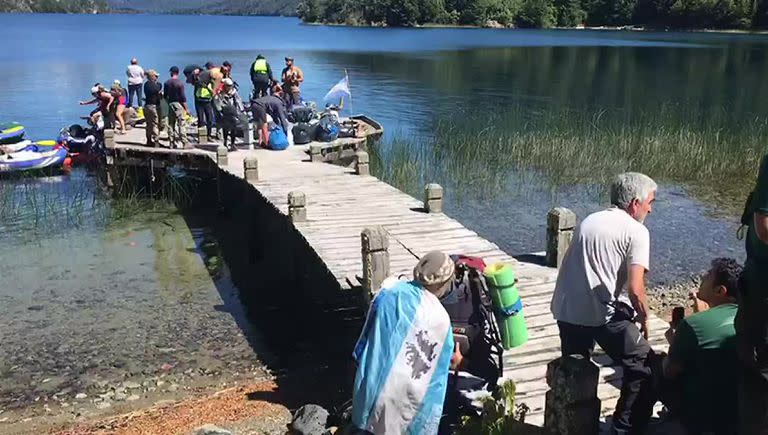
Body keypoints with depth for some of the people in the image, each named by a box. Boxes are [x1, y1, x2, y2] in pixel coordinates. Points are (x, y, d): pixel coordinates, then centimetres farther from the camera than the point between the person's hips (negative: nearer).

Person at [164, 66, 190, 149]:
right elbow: (182, 97, -12)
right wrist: (186, 108, -6)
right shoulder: (180, 83, -10)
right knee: (181, 124, -4)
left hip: (170, 104, 5)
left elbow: (165, 96, 9)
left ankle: (172, 143, 11)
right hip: (178, 104, -5)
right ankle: (184, 142, -6)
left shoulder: (166, 83, 5)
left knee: (171, 124, 8)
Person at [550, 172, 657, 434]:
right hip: (603, 314, -7)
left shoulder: (588, 221, 15)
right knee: (643, 366, 13)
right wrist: (644, 319, 4)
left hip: (566, 309, 7)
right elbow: (635, 289, -13)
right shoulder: (636, 231, -5)